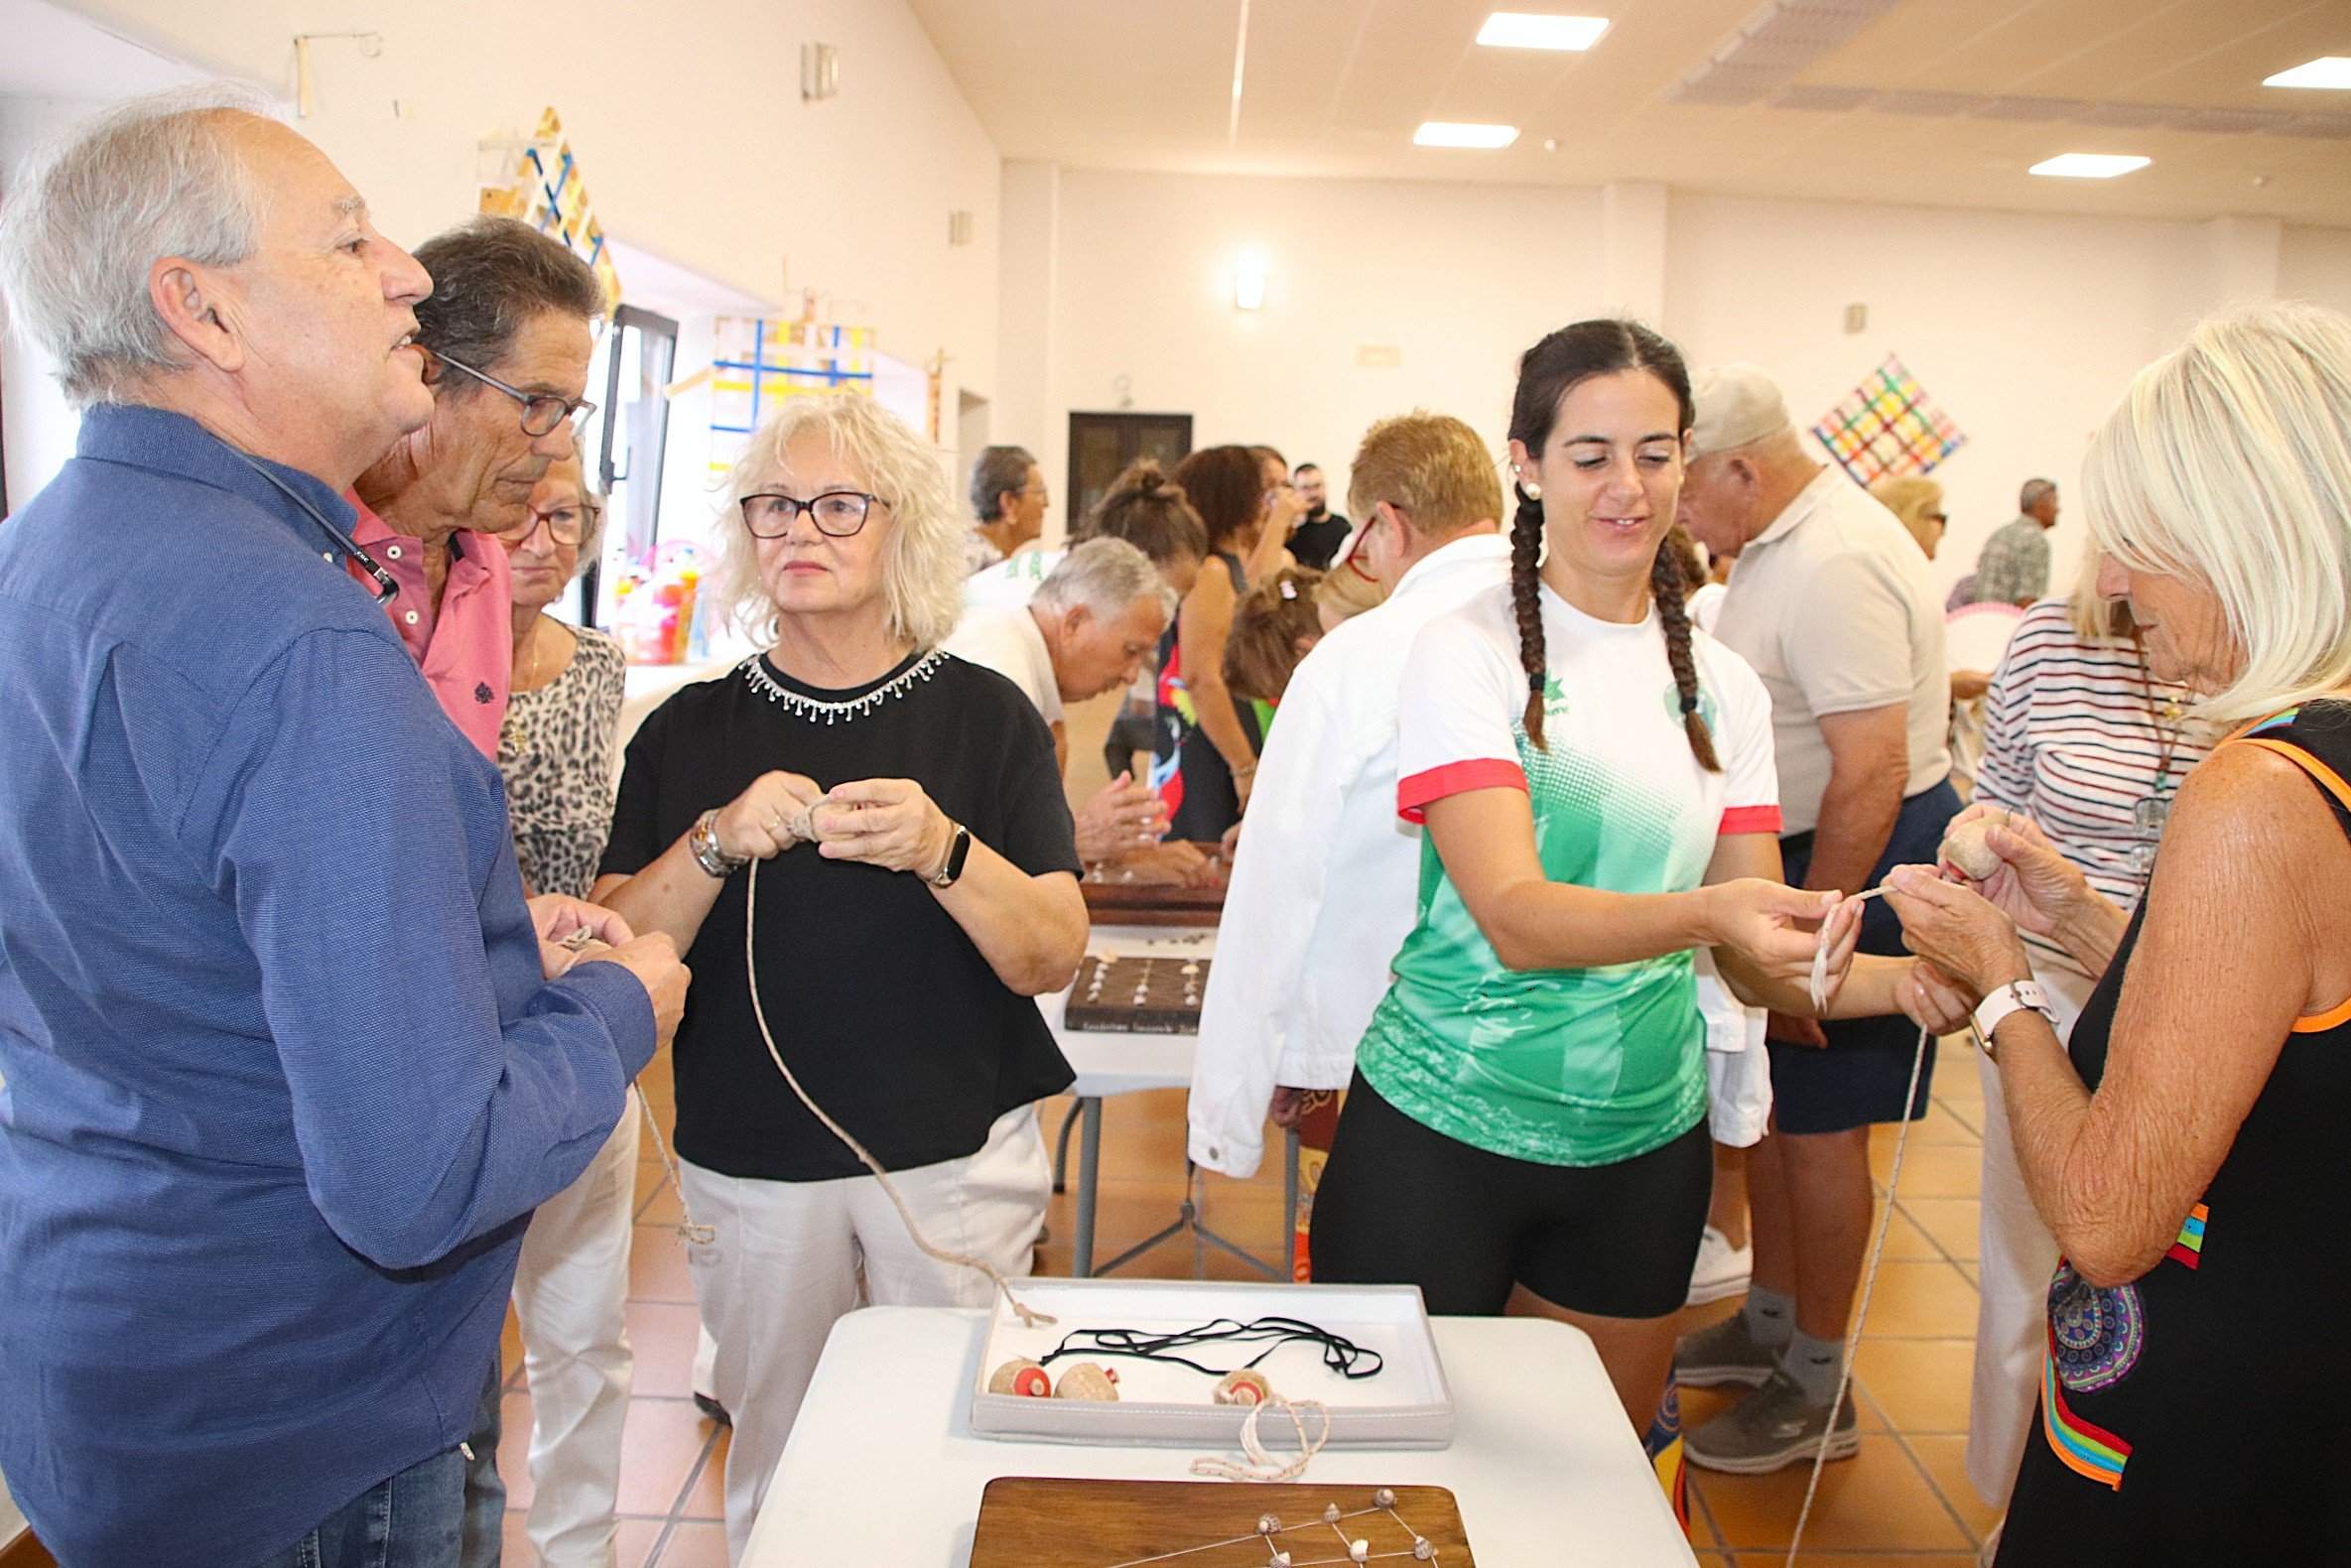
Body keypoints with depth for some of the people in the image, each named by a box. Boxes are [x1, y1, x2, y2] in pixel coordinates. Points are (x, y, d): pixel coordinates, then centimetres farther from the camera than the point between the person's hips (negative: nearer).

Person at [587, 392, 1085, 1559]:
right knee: (774, 1473, 14)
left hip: (957, 1157, -1)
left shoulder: (985, 714, -3)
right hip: (754, 1165, 2)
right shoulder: (690, 731, 2)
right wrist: (717, 843, -20)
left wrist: (941, 851, -26)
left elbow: (1053, 958, -8)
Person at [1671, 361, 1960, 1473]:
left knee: (1818, 1127, 2)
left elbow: (1871, 771, -28)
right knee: (1771, 1100, 18)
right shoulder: (1778, 543, 8)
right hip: (1789, 852, 10)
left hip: (1857, 861, -10)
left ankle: (1816, 1387, 18)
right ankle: (1769, 1323, 36)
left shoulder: (1835, 566, -24)